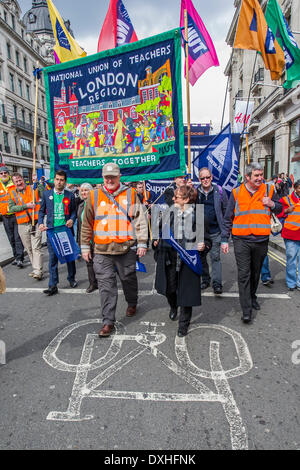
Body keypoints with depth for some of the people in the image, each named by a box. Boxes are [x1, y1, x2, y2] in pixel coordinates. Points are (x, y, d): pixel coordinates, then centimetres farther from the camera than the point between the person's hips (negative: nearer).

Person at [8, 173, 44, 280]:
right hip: (22, 226, 4)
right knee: (29, 249, 10)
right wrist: (25, 206, -11)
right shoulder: (12, 193, 10)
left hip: (35, 223, -3)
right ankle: (36, 268, 21)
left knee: (36, 248, -10)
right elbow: (11, 208, -2)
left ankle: (38, 272, -11)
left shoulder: (33, 189, 4)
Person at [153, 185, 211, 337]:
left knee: (186, 292, 4)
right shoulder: (168, 213, 3)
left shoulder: (198, 216, -5)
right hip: (169, 258, 3)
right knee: (169, 288, 15)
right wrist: (156, 241, 0)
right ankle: (173, 307, 51)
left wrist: (204, 245, -19)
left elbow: (207, 238, 1)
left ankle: (183, 324, 23)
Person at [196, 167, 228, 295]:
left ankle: (217, 283, 3)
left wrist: (225, 226, 3)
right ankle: (205, 280, 27)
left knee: (215, 257, -3)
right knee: (201, 257, 12)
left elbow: (226, 210, 6)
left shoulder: (219, 191, 0)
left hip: (215, 231, -2)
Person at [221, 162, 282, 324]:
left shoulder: (268, 190, 6)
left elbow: (280, 209, 17)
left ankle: (252, 297, 39)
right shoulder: (236, 192, 1)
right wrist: (225, 239, 0)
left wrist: (272, 204, -7)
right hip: (241, 240, -2)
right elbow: (228, 218, 3)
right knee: (243, 274, -5)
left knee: (255, 272, 16)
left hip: (261, 240, 2)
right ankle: (246, 310, -1)